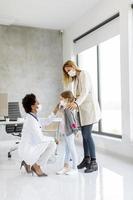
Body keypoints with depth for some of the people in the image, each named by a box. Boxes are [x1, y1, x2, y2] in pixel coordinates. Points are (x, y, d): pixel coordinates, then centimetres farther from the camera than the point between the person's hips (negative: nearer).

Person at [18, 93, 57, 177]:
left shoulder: (33, 117, 5)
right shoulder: (31, 120, -23)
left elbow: (45, 123, 21)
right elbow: (40, 138, -24)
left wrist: (54, 112, 14)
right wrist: (52, 139, -8)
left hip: (29, 148, 9)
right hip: (27, 151, -9)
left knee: (52, 144, 14)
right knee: (52, 144, -9)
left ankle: (28, 163, 15)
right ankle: (37, 166, 3)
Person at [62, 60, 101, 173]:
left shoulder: (83, 74, -4)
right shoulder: (75, 79, 21)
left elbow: (85, 91, -20)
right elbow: (76, 94, 11)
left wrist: (76, 103, -33)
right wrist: (70, 102, -4)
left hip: (89, 107, -8)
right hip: (82, 109, 8)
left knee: (87, 134, -12)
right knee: (84, 134, 7)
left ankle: (93, 162, -6)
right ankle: (86, 159, 15)